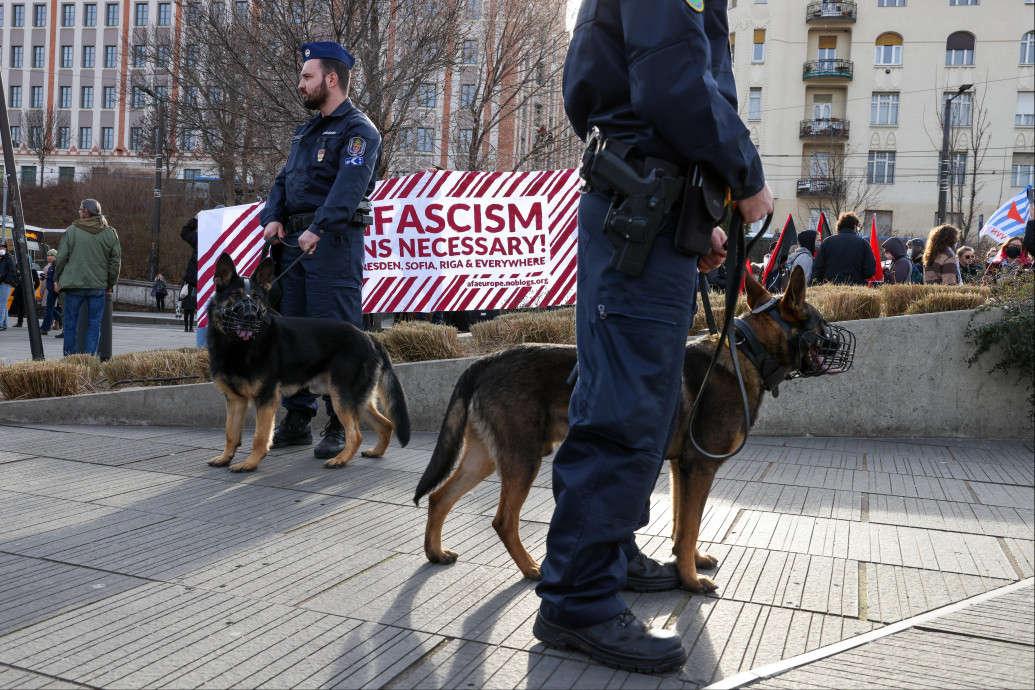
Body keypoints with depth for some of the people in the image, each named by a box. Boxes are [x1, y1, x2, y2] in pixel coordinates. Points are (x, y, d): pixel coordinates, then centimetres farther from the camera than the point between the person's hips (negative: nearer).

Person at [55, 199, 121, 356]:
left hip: (74, 284, -1)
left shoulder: (71, 230, 0)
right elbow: (116, 261, 5)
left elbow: (62, 257, 2)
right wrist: (111, 283, 13)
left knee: (70, 324, 8)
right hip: (98, 285, 1)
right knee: (94, 324, 5)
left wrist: (57, 279, 12)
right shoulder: (111, 233, 4)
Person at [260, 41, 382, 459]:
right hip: (295, 241, 9)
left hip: (334, 242, -9)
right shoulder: (305, 133, 25)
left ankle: (341, 427, -2)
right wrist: (272, 218, 1)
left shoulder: (358, 131, -4)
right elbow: (284, 180, 21)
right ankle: (297, 421, 18)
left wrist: (318, 228, -31)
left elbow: (349, 184, -20)